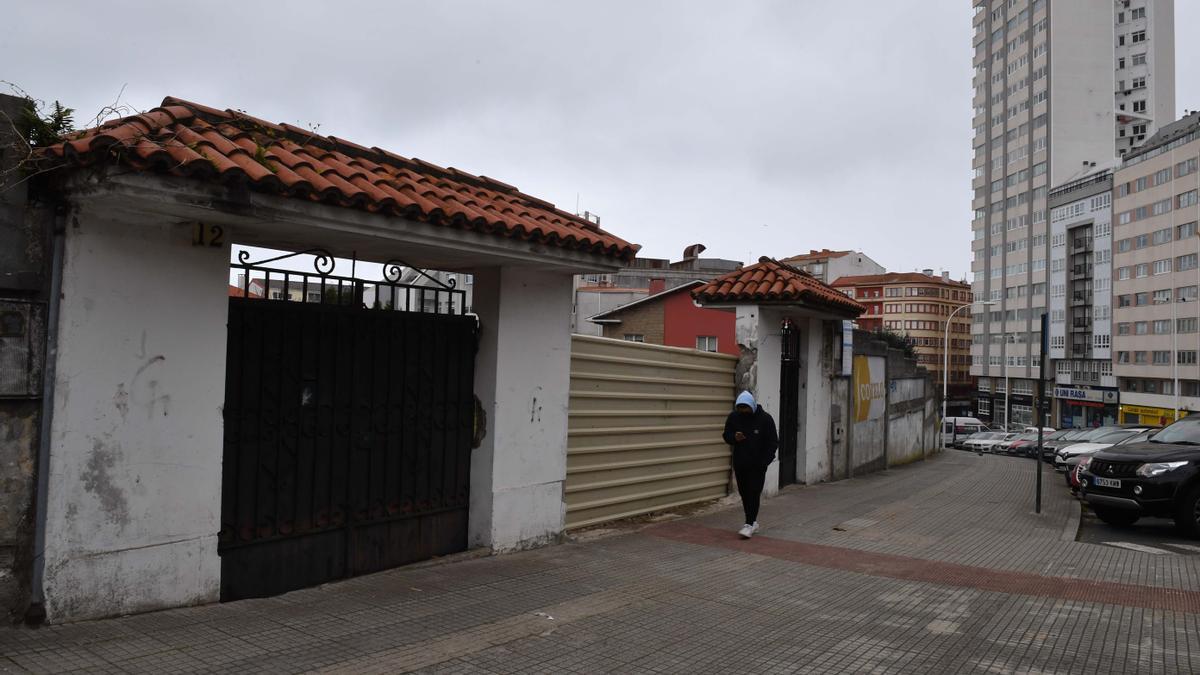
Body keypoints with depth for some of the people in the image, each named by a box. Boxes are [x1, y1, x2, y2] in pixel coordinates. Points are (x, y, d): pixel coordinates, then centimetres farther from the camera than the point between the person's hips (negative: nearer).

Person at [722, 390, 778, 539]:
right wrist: (734, 437, -16)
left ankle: (750, 524, -6)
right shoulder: (733, 417, -2)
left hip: (757, 464, -4)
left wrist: (765, 461, -13)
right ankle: (753, 522, 20)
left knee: (754, 493, -8)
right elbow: (726, 436, 8)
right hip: (740, 463, 4)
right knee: (744, 493, 8)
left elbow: (773, 442, -7)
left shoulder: (765, 418, -11)